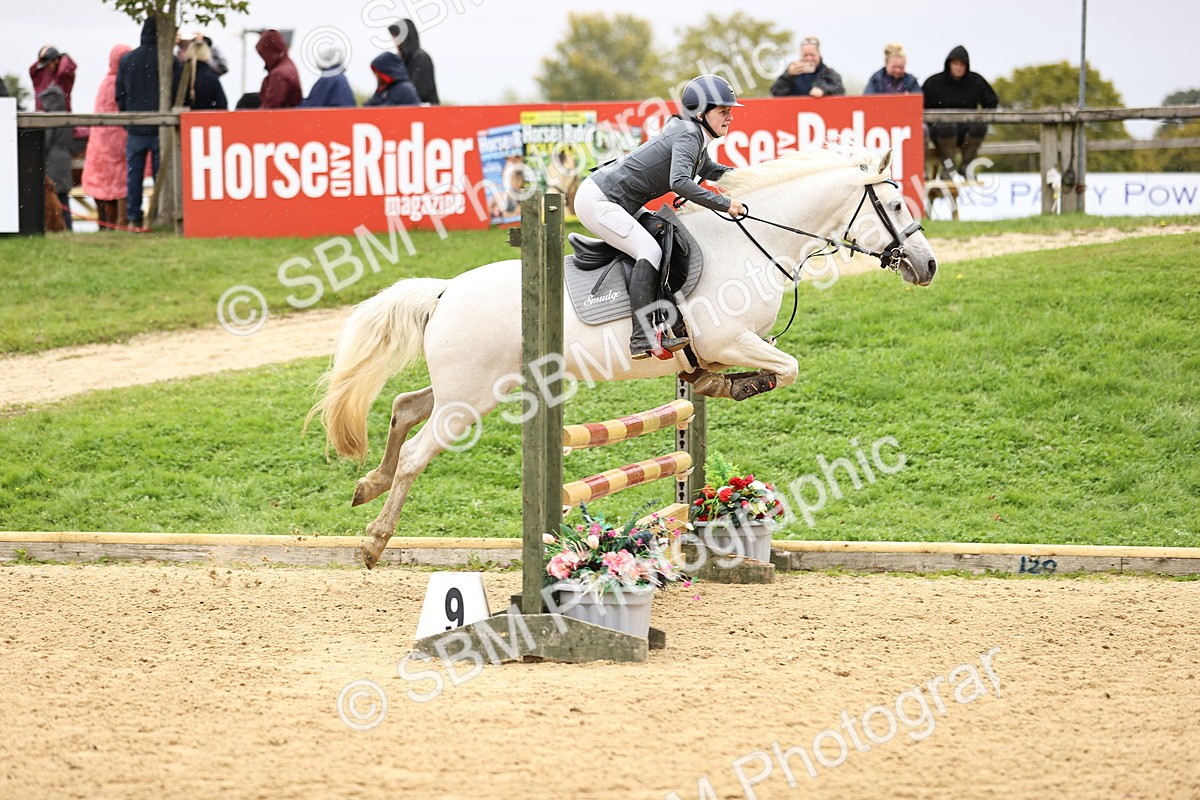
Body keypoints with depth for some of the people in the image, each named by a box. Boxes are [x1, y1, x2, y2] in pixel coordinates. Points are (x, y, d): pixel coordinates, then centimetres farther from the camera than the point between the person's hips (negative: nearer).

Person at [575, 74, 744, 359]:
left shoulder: (696, 137, 11)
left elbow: (710, 170, 33)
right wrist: (724, 204, -34)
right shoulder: (688, 136, -20)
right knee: (650, 250, -20)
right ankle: (642, 338, -29)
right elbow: (679, 182, -38)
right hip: (597, 199, -11)